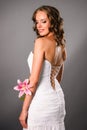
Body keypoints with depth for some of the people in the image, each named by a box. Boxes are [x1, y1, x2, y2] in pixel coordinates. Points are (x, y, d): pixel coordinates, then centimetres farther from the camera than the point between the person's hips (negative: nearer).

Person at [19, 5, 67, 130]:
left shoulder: (41, 42, -16)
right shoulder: (61, 45, 7)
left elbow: (34, 80, -19)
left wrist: (24, 110, -14)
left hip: (41, 102, -8)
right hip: (58, 98, 8)